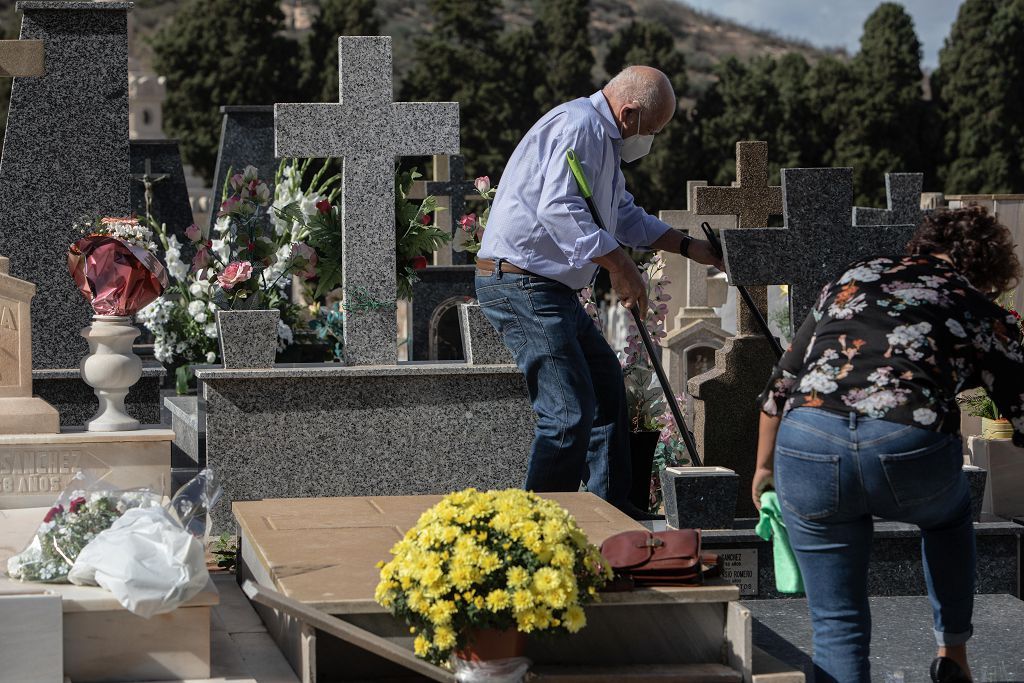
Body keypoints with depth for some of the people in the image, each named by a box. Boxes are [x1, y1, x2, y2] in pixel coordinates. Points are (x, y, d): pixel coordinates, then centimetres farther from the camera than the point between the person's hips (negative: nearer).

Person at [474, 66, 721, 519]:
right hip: (522, 284, -12)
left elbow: (626, 217, 33)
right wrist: (620, 265, -27)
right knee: (570, 411, -15)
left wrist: (687, 247, 29)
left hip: (551, 289, 12)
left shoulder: (604, 140, 21)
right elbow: (558, 209, -28)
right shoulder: (578, 126, -15)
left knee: (604, 381, 20)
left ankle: (610, 506, 30)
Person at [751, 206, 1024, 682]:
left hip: (808, 446, 2)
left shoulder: (851, 280, 25)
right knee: (949, 514, 36)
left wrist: (765, 467, 35)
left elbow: (780, 386, 25)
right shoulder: (982, 312, 17)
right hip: (911, 451, -1)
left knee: (837, 625, 14)